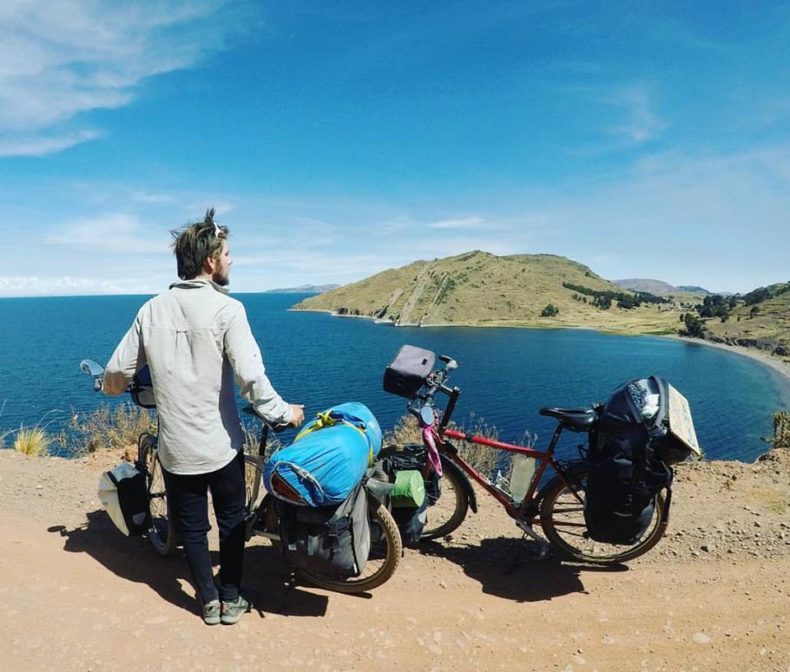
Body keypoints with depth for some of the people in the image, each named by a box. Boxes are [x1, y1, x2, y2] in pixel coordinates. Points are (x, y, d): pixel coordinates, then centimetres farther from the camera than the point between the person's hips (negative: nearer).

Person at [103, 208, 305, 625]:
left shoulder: (152, 310, -1)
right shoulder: (226, 308, -15)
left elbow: (116, 373, 3)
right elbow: (251, 377, -23)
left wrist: (112, 386, 27)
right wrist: (285, 413, -9)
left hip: (174, 448, 3)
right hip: (220, 445, -3)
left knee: (191, 527, 19)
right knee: (231, 520, 19)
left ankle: (209, 600, 33)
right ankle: (231, 599, 31)